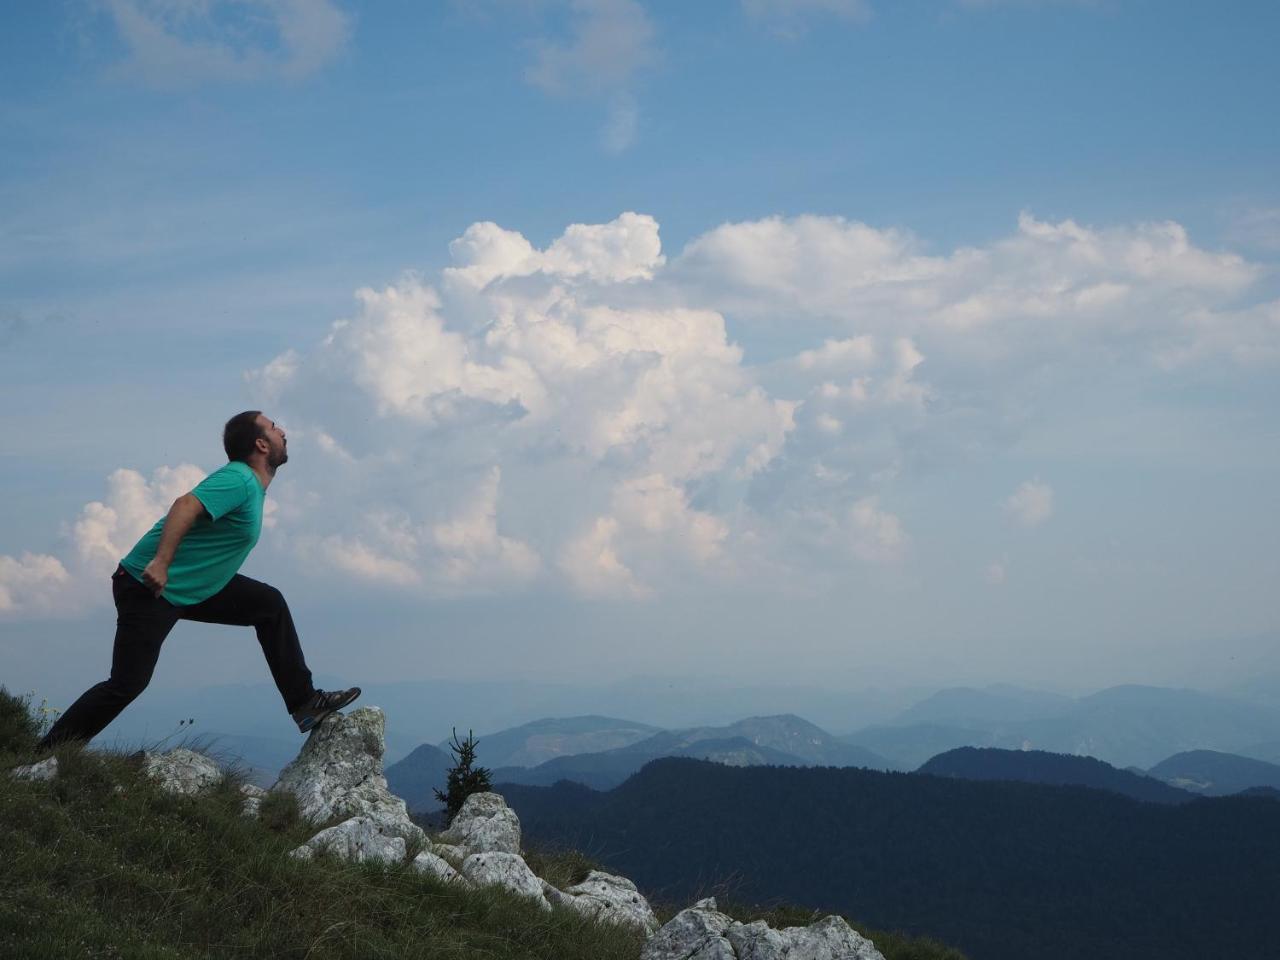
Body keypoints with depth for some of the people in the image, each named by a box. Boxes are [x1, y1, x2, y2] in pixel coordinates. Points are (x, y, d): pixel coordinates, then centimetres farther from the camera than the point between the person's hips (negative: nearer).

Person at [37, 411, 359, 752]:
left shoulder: (250, 484, 14)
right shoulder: (239, 480, -16)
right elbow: (186, 505, -32)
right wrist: (161, 562, -40)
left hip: (191, 587, 10)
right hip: (148, 586, -10)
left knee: (269, 604, 7)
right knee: (127, 684, -13)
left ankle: (304, 703, 9)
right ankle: (47, 756, -5)